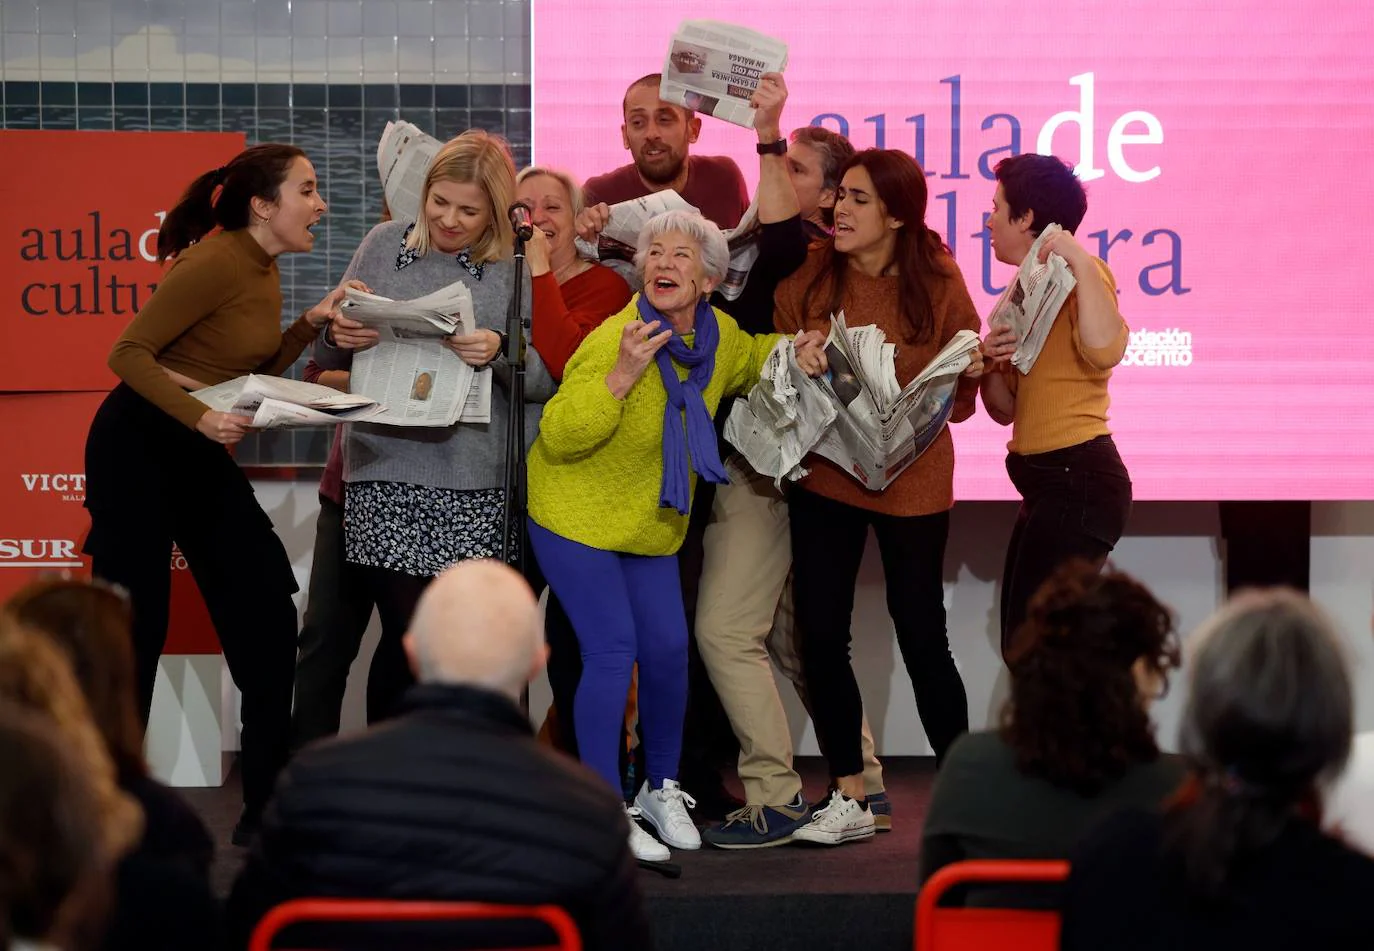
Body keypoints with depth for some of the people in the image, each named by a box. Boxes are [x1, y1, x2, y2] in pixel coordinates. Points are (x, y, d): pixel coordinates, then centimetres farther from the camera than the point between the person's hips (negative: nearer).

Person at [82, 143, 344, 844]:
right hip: (137, 448, -9)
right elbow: (128, 354, -21)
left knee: (265, 614, 5)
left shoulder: (263, 270, 7)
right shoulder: (217, 262, -20)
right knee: (133, 626, -3)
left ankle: (270, 801, 12)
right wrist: (200, 417, -32)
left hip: (199, 456, 9)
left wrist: (311, 324, 0)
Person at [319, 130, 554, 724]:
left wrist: (500, 354, -16)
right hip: (387, 476, 1)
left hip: (479, 490, -1)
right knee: (407, 635, -5)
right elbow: (327, 359, 15)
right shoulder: (384, 245, 9)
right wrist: (339, 338, -7)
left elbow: (550, 379, 2)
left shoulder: (521, 268, 3)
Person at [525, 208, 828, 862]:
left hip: (652, 527, 6)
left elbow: (748, 360, 22)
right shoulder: (613, 340, -24)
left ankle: (661, 788, 24)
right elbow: (558, 437, -27)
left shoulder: (720, 337, -4)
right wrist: (623, 373, -38)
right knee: (612, 650, -12)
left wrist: (795, 353, 1)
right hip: (575, 515, -6)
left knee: (667, 649, 4)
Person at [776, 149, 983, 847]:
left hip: (911, 478, -2)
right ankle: (849, 799, 15)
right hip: (824, 472, 3)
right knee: (819, 637, 1)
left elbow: (962, 391, 0)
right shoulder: (810, 274, -2)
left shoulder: (937, 282, -6)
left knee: (922, 638, 2)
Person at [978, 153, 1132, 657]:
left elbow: (1104, 349, -31)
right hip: (1046, 484, 10)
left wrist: (1081, 261, -24)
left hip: (1078, 479, -10)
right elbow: (1006, 410, 18)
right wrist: (992, 363, -3)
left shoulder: (1079, 277, -8)